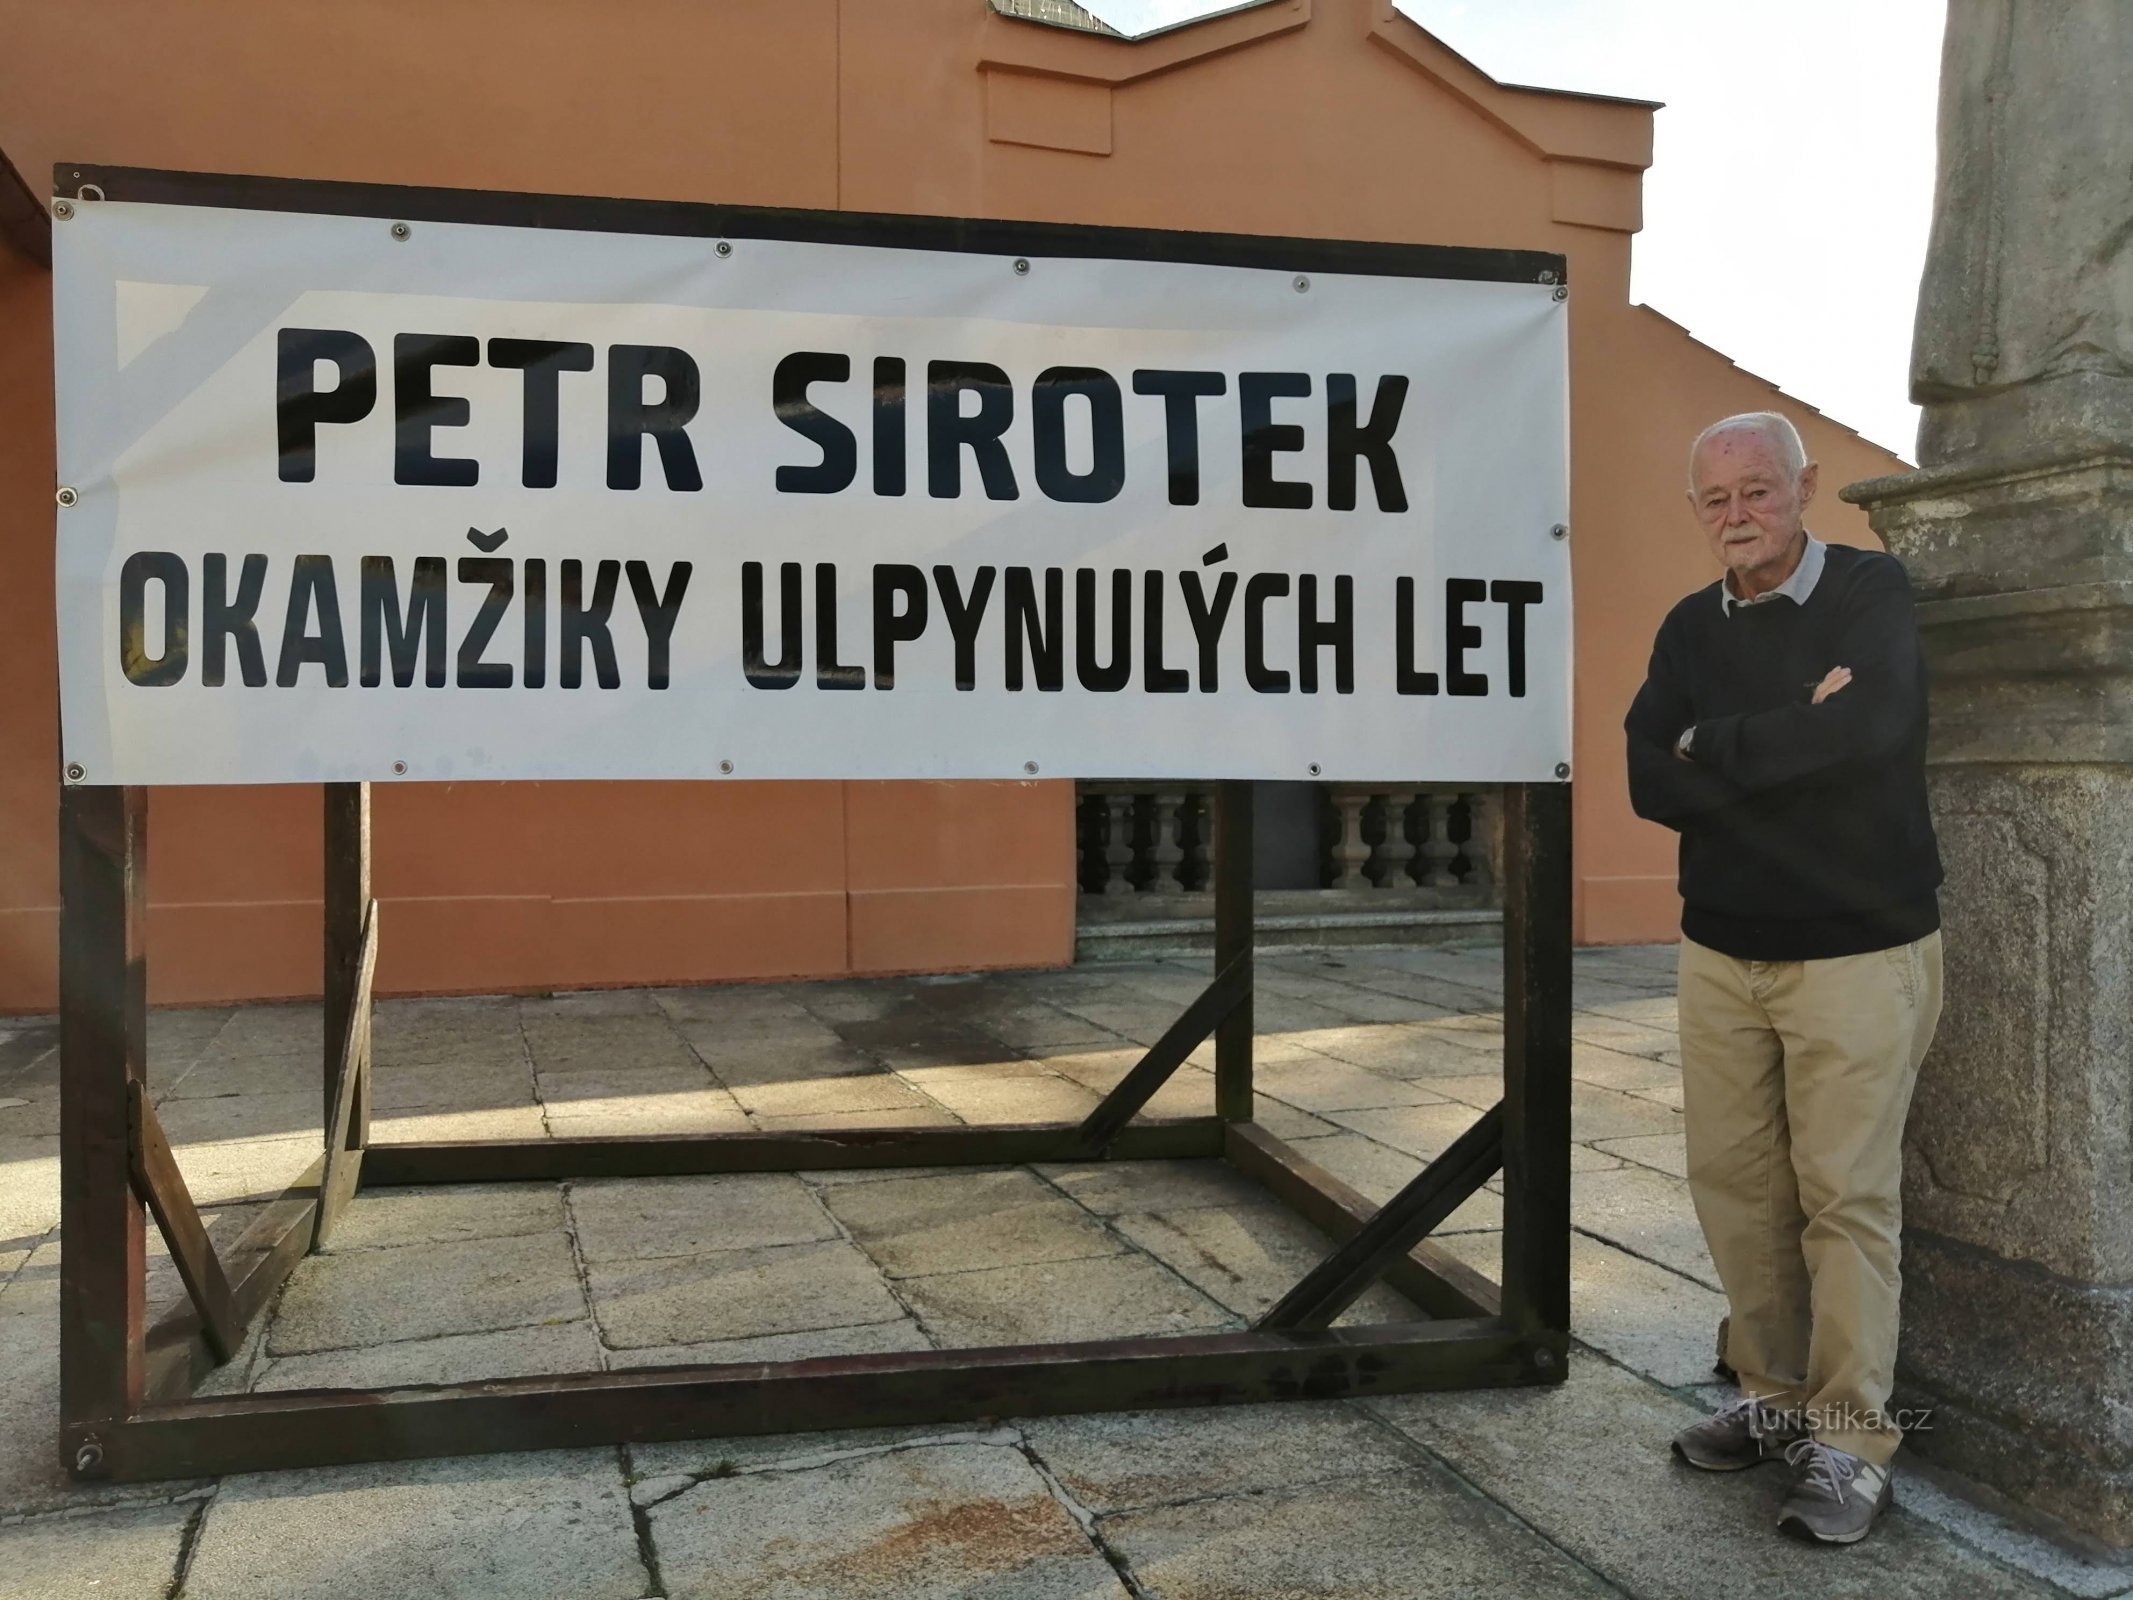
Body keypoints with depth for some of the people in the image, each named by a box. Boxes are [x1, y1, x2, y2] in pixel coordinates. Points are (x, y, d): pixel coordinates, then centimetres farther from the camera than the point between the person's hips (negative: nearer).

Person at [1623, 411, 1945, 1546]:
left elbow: (1873, 723, -24)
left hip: (1860, 952, -5)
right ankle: (1776, 1400, 22)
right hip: (1722, 951, 5)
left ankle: (1852, 1444, 6)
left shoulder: (1872, 591, -3)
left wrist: (1712, 747, -12)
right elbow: (1649, 783, -3)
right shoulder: (1690, 628, 9)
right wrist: (1791, 743, -15)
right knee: (1734, 1184, 7)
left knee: (1846, 1196, -3)